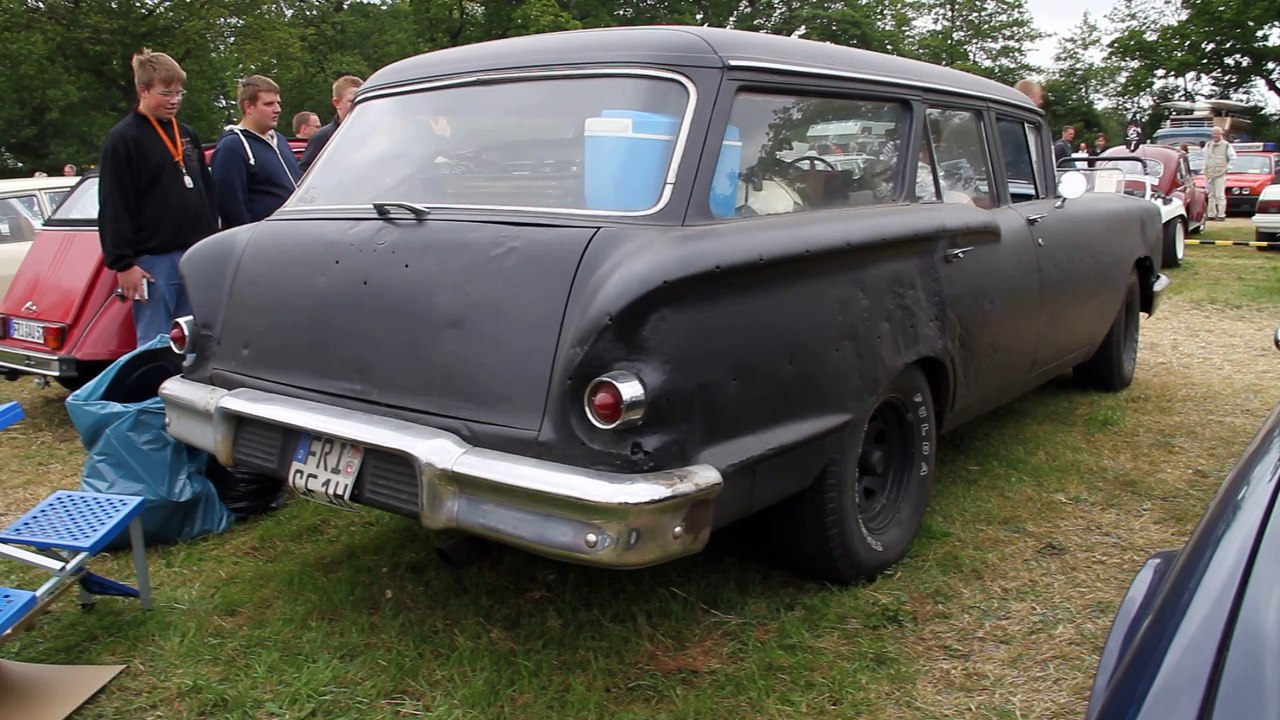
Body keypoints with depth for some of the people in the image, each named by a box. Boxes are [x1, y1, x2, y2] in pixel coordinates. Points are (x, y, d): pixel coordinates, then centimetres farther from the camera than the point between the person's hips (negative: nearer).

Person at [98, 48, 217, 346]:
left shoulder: (187, 135, 16)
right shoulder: (123, 138, -5)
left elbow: (206, 193, 21)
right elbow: (113, 208, -9)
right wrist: (122, 263, -14)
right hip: (153, 261, -6)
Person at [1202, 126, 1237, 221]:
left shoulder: (1226, 146, 0)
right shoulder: (1208, 145, 14)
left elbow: (1233, 159, 1)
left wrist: (1226, 168, -5)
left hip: (1220, 175, -5)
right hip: (1209, 175, 5)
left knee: (1220, 195, -8)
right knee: (1210, 195, 8)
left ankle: (1221, 215, -6)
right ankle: (1211, 214, 14)